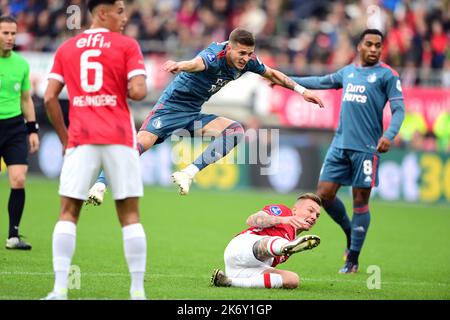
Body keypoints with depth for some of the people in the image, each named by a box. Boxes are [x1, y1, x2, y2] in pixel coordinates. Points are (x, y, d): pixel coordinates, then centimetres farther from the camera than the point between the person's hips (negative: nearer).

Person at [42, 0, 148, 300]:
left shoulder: (66, 49, 12)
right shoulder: (127, 45, 1)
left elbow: (50, 98, 7)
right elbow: (137, 92, -10)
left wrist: (65, 138, 16)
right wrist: (124, 88, 13)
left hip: (81, 139, 2)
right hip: (119, 138, -2)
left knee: (68, 212, 5)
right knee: (130, 215, 3)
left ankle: (60, 289, -5)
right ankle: (138, 290, -1)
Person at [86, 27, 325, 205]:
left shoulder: (247, 61, -4)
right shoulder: (215, 55, -27)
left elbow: (272, 73, 15)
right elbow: (198, 63, -51)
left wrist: (301, 90, 16)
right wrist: (180, 65, -73)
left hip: (194, 113, 7)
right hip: (172, 106, -7)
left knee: (236, 130, -14)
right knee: (141, 144, -23)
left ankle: (189, 173, -20)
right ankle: (100, 185, -19)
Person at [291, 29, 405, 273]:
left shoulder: (387, 75, -1)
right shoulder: (348, 72, 15)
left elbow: (399, 109, -6)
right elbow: (321, 82, 29)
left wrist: (389, 135, -23)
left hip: (366, 148, -5)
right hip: (340, 144, 5)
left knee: (360, 201, -2)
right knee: (324, 195, 1)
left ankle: (353, 259, 7)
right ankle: (350, 233, 26)